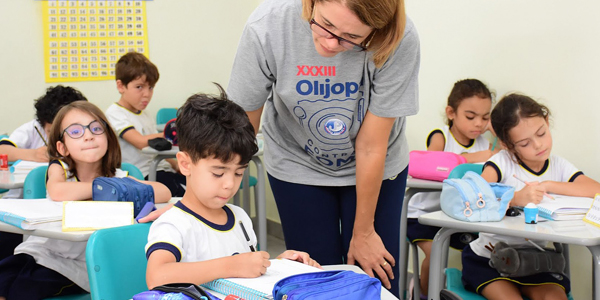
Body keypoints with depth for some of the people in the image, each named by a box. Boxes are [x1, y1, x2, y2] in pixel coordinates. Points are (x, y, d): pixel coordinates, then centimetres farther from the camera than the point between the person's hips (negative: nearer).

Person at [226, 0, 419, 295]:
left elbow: (371, 146, -22)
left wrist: (363, 232, -10)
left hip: (376, 169, 0)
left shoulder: (399, 39, -32)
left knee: (377, 278, 1)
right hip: (298, 166, 0)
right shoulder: (267, 27, -30)